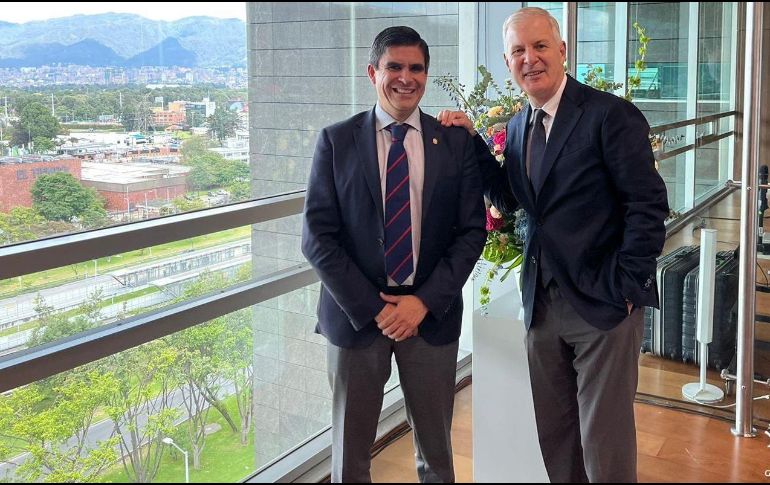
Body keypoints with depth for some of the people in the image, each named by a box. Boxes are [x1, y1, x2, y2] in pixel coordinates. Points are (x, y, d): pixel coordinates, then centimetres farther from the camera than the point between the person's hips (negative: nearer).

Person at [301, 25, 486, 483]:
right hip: (356, 315, 0)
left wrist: (425, 301, -11)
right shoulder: (336, 141, -1)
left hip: (433, 315, 1)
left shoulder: (456, 142, 3)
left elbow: (471, 231, 0)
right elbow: (318, 236, -5)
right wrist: (370, 308, -11)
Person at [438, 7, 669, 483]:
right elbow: (510, 199, 10)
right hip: (543, 305, 7)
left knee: (604, 439, 4)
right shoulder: (518, 126, 11)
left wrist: (627, 287, -15)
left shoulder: (611, 114, -11)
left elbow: (648, 204, -13)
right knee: (554, 434, 17)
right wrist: (471, 141, 2)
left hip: (604, 303, -6)